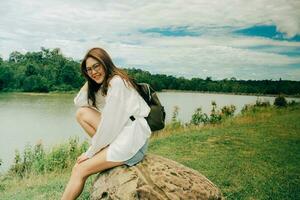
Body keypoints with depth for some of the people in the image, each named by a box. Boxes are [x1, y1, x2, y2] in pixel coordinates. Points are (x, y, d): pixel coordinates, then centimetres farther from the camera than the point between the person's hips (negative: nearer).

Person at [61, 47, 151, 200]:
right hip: (118, 132, 9)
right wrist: (90, 82, 4)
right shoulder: (103, 84, 15)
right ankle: (107, 150, -1)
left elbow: (110, 122, -17)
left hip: (133, 137, -9)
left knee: (79, 170, -10)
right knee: (81, 113, -1)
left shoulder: (117, 81, -14)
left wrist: (90, 152, -8)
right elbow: (78, 102, 15)